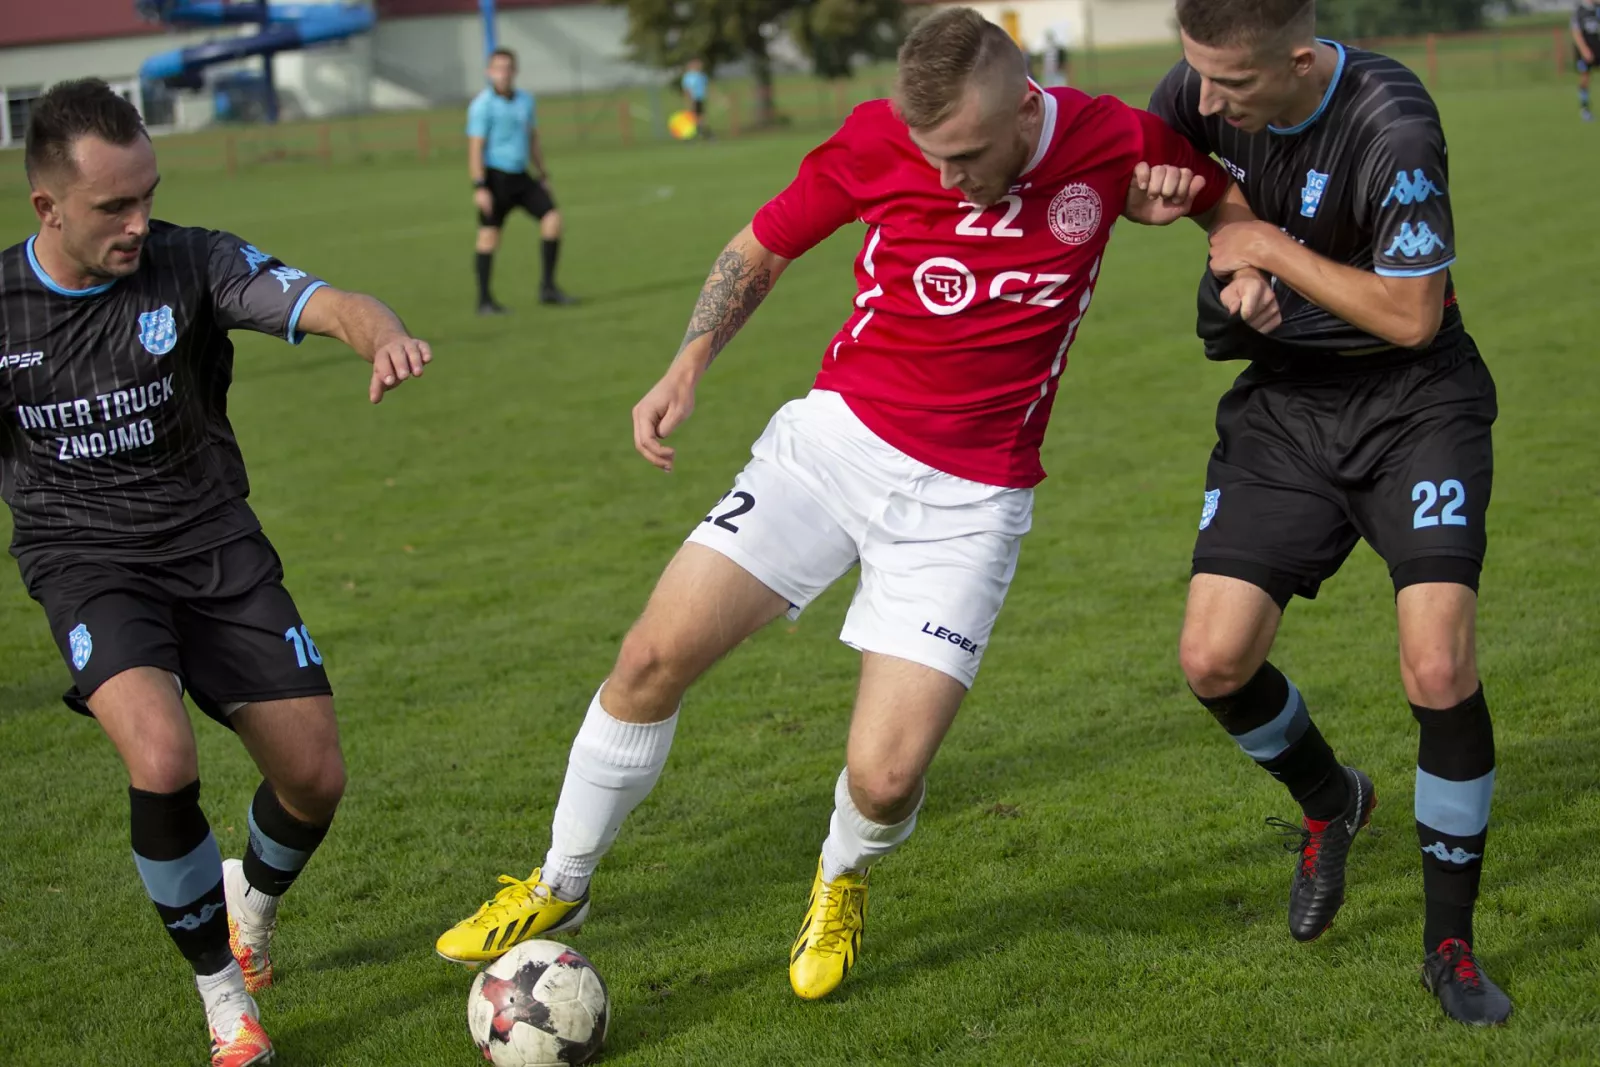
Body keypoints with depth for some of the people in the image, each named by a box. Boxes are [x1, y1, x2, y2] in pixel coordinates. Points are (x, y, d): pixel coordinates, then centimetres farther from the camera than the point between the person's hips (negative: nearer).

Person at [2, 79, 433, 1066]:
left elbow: (324, 304, -24)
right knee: (163, 761, -28)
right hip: (87, 560, -2)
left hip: (215, 543, 2)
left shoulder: (193, 264, -9)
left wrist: (384, 335, -46)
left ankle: (251, 904, 37)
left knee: (315, 778, -1)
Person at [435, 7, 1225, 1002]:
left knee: (885, 779, -14)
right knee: (654, 658, -5)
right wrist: (688, 368, -7)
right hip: (835, 436, 2)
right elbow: (762, 247, 6)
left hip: (967, 499, -2)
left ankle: (841, 882, 25)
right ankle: (559, 888, 20)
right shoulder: (880, 137, -11)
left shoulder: (1114, 142, -12)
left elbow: (1232, 198, 10)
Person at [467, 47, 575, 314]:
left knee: (552, 217, -6)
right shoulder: (482, 105, -11)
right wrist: (479, 187, -20)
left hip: (521, 175, 6)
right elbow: (475, 147, -14)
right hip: (495, 176, -6)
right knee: (489, 235, -2)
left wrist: (543, 173, 19)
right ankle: (484, 300, 6)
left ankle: (548, 287, 0)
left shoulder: (525, 99, 10)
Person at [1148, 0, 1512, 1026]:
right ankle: (1330, 802, 28)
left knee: (1439, 666, -18)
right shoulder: (1208, 85, -11)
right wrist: (1215, 226, -7)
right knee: (1215, 659, -6)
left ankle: (1451, 941, 1)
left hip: (1414, 398, -5)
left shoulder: (1393, 125, -28)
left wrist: (1270, 248, -18)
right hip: (1287, 399, 5)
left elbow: (1412, 316, -22)